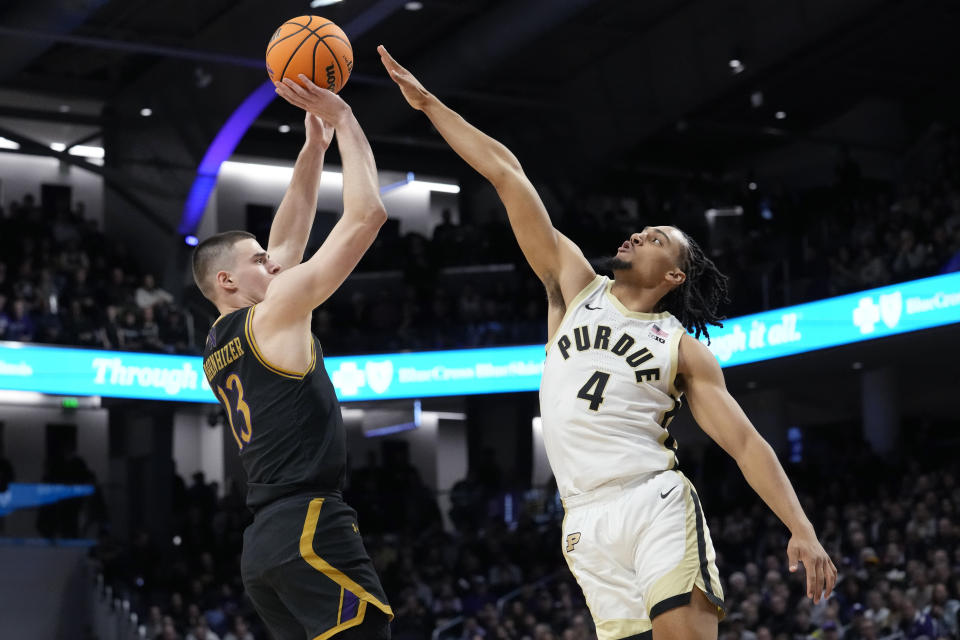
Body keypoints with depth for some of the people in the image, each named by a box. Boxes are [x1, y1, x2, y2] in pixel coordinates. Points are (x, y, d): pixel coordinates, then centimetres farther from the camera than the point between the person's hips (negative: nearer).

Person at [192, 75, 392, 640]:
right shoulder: (275, 313, -2)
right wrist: (344, 120, 5)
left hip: (264, 544, 9)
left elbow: (286, 242, 29)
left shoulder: (218, 348, 21)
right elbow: (367, 215, -4)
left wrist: (314, 150, 29)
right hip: (312, 528, -9)